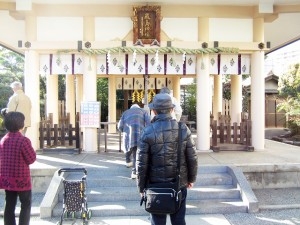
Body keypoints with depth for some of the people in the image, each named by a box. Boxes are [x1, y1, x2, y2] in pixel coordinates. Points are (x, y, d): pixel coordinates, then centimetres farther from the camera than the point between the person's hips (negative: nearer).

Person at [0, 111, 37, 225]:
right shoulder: (23, 140, -19)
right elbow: (31, 159, -12)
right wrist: (31, 150, 3)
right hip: (21, 179, -6)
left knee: (9, 206, 12)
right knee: (26, 205, 8)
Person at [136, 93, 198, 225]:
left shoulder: (148, 132, -12)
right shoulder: (183, 129, -6)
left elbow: (141, 163, -10)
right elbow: (192, 158, -2)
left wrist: (141, 187, 2)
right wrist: (191, 179, 13)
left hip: (156, 185, -2)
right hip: (179, 184, 2)